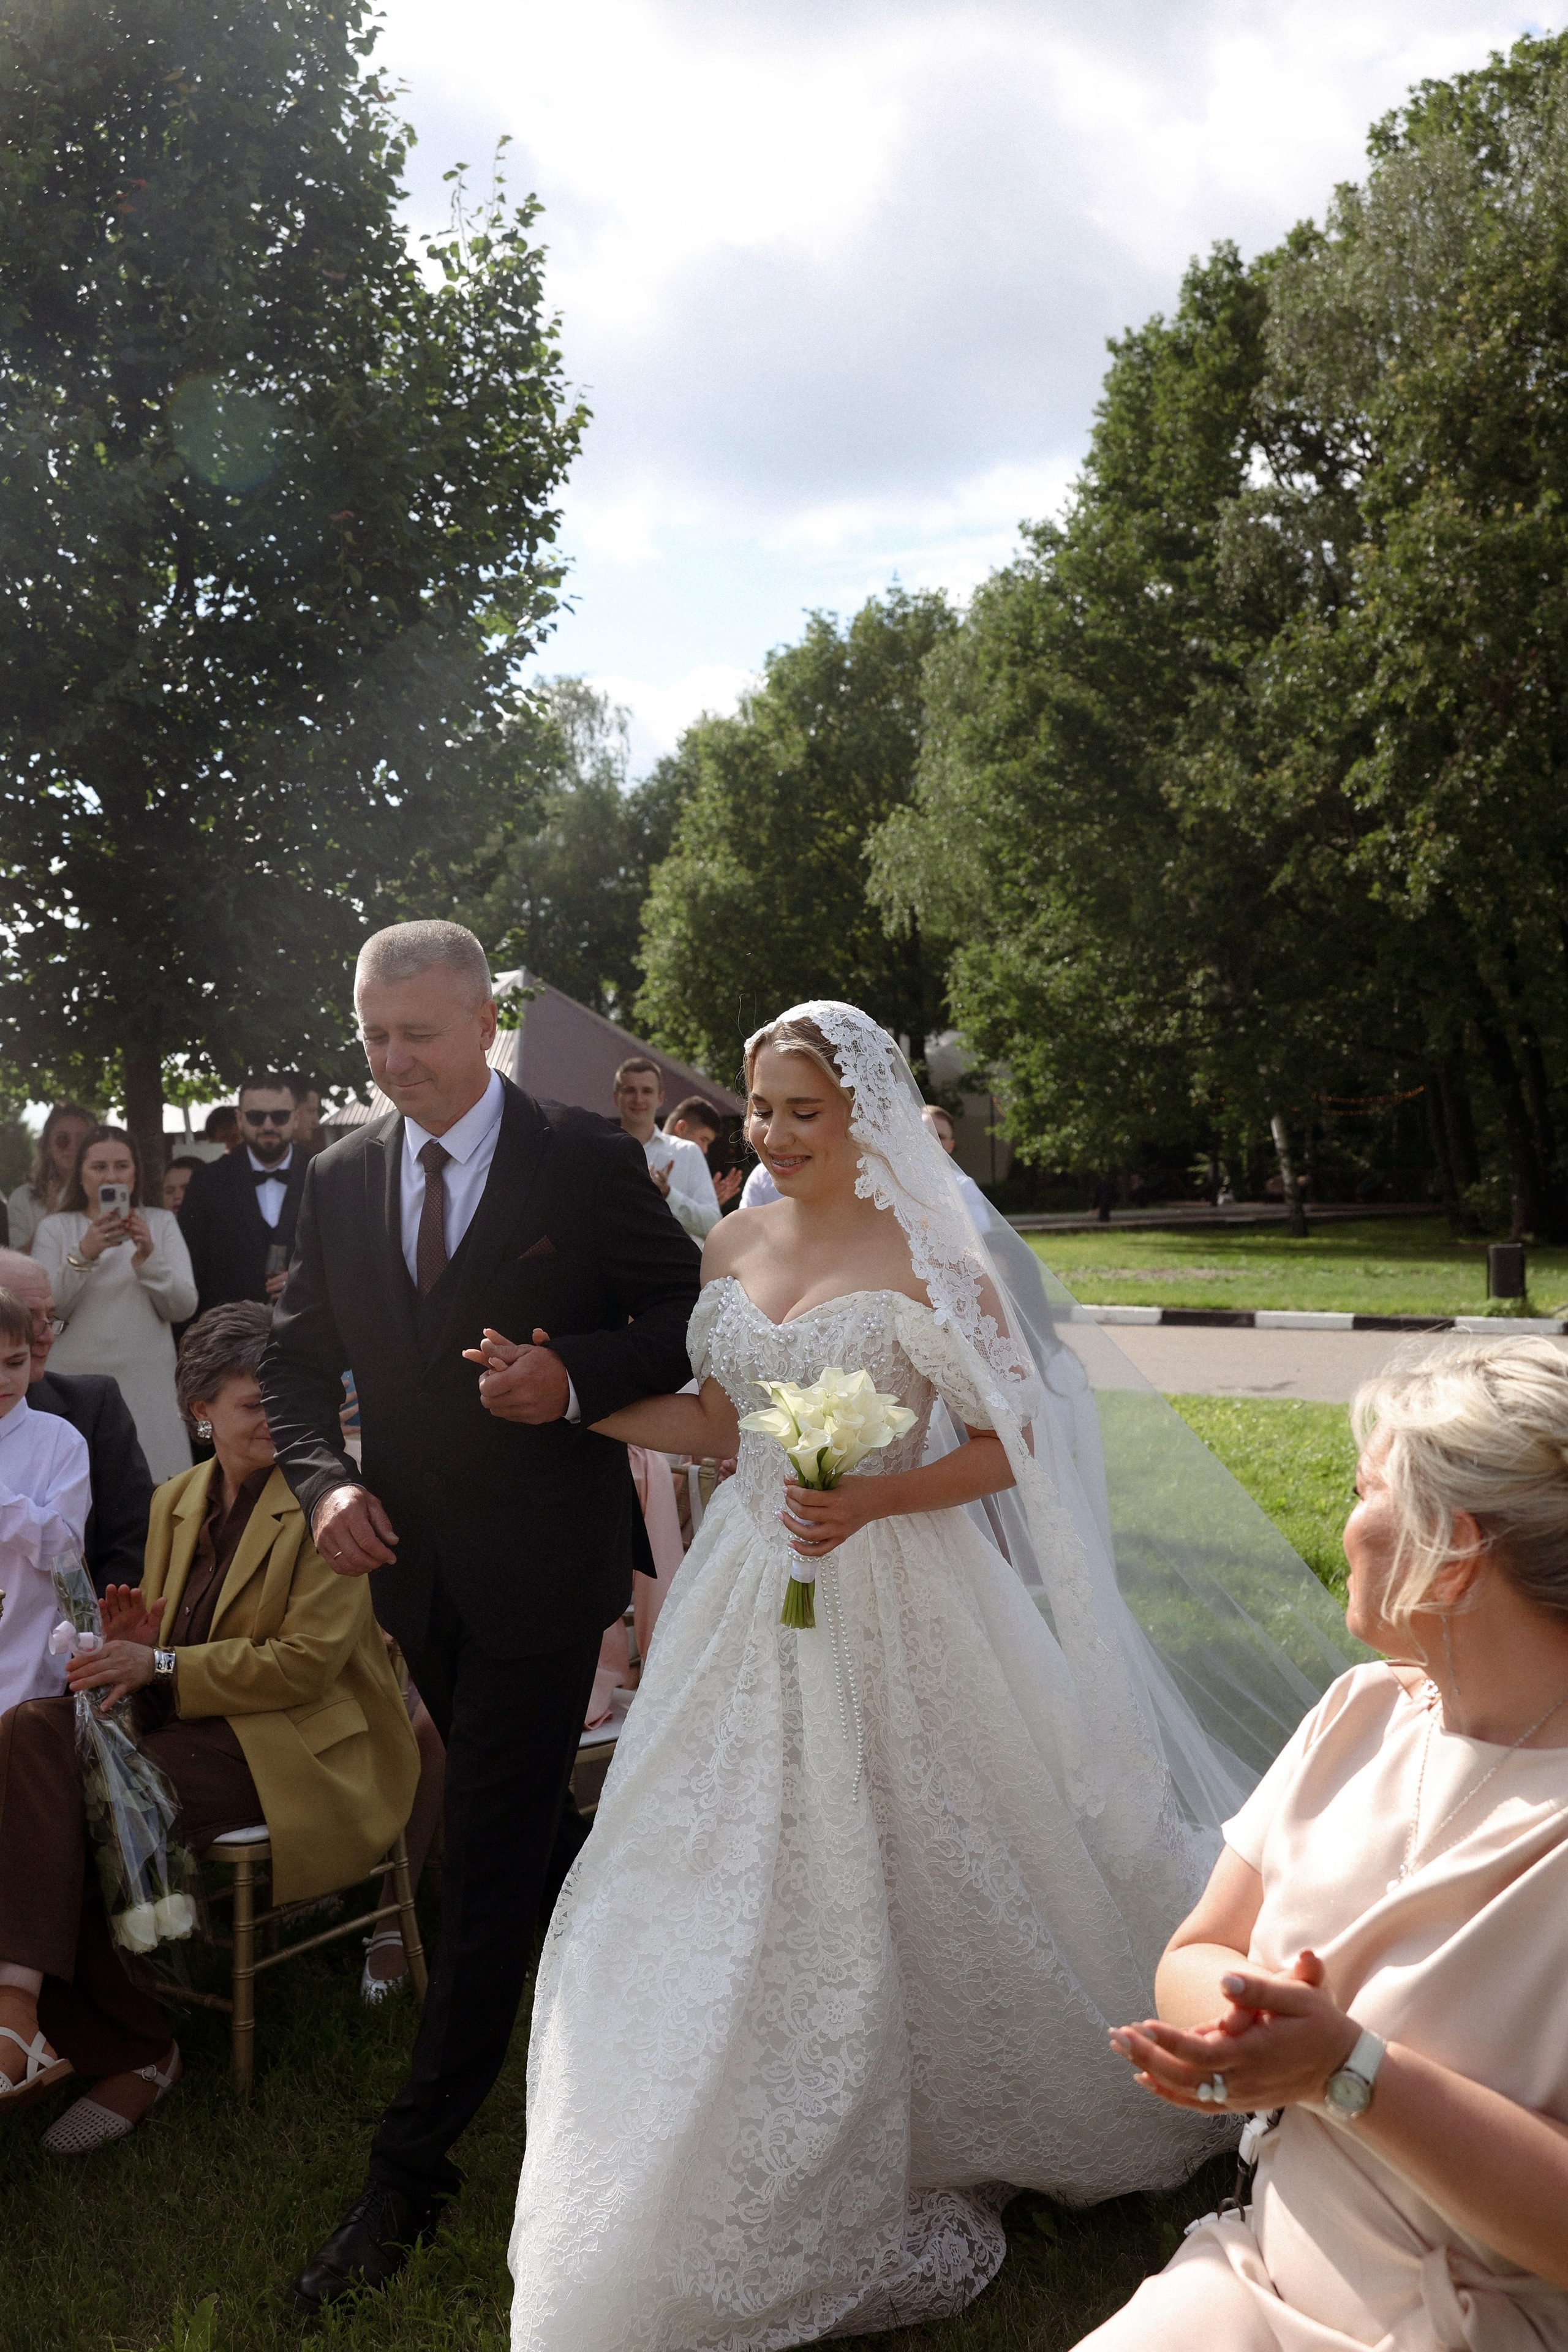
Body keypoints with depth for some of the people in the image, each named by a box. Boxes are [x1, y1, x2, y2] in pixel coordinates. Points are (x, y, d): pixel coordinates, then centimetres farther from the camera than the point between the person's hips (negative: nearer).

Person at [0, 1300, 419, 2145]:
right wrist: (132, 1646, -6)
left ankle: (136, 2046, -13)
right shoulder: (177, 1500, 15)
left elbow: (309, 1660, -13)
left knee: (88, 1798, -28)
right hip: (194, 1728, 7)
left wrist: (161, 1667, -18)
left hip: (301, 1750, -7)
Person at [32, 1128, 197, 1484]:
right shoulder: (55, 1228, 6)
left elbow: (183, 1308, 0)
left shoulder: (162, 1224, 8)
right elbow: (45, 1311, -4)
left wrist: (149, 1257, -16)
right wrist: (82, 1255, -18)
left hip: (149, 1384, 0)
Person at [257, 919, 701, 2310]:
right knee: (524, 1822, 21)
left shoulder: (584, 1161, -9)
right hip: (414, 1559, 5)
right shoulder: (340, 1179, 4)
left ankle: (412, 2169, 10)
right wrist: (323, 1479, -7)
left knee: (492, 1858, -1)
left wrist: (577, 1377, -21)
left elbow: (688, 1318, -4)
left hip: (543, 1557, -5)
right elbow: (300, 1358, 10)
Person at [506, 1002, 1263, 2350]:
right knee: (748, 1882, 12)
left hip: (892, 1596, -5)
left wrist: (874, 1500, -22)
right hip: (754, 1593, 6)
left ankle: (951, 2131, 35)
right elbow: (715, 1423, 10)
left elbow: (1011, 1442, -10)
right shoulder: (733, 1245, 5)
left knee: (902, 1871, 6)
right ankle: (783, 2196, 35)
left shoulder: (929, 1260, -12)